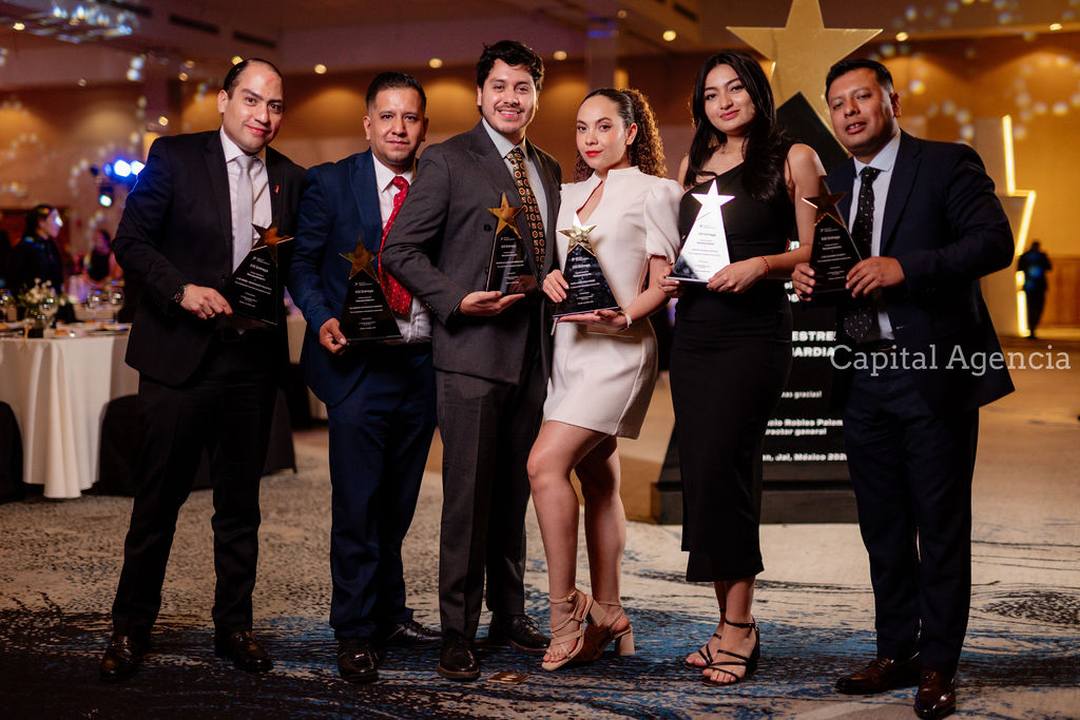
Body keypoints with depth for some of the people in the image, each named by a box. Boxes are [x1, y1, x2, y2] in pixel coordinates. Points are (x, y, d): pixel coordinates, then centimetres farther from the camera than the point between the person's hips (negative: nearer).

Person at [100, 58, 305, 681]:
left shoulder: (293, 180, 8)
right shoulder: (175, 158, -2)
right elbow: (132, 241, -5)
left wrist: (283, 299, -9)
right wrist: (181, 289, -18)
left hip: (254, 359, 3)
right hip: (181, 354, -3)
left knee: (241, 501, 12)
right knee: (159, 497, 3)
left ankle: (234, 625, 24)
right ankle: (131, 628, 17)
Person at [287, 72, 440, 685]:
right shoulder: (330, 183, 1)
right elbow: (303, 263, 1)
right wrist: (323, 319, -14)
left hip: (423, 364, 3)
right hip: (360, 363, -3)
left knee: (398, 503, 13)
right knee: (358, 503, -4)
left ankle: (390, 615, 27)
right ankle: (356, 633, 5)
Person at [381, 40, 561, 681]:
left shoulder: (549, 171, 16)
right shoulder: (447, 161, -2)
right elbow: (400, 250, -5)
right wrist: (458, 299, -15)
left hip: (533, 352, 6)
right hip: (473, 350, -6)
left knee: (515, 491, 13)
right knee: (468, 493, -3)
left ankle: (511, 616, 25)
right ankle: (459, 633, 6)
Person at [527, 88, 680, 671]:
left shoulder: (653, 192, -1)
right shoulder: (570, 195, 17)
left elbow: (662, 282, -5)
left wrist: (624, 316, -21)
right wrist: (551, 279, -2)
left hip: (618, 346, -7)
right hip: (570, 344, 7)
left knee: (546, 463, -19)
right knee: (598, 480, 9)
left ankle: (565, 610, -13)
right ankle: (608, 616, 15)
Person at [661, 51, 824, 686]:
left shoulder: (793, 158, 1)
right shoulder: (694, 165, 15)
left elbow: (814, 251, -3)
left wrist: (762, 264, -18)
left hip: (755, 330, -6)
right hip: (694, 329, 6)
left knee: (720, 471, -13)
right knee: (706, 473, 3)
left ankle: (739, 629, -7)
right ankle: (730, 624, 10)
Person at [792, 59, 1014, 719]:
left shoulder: (946, 165, -5)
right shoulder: (832, 183, 14)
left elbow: (994, 241, -16)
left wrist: (906, 267, -25)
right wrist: (807, 277, -1)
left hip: (933, 375, -6)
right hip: (864, 379, 6)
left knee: (942, 527, 1)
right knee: (883, 528, 13)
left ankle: (939, 665, 10)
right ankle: (895, 653, 24)